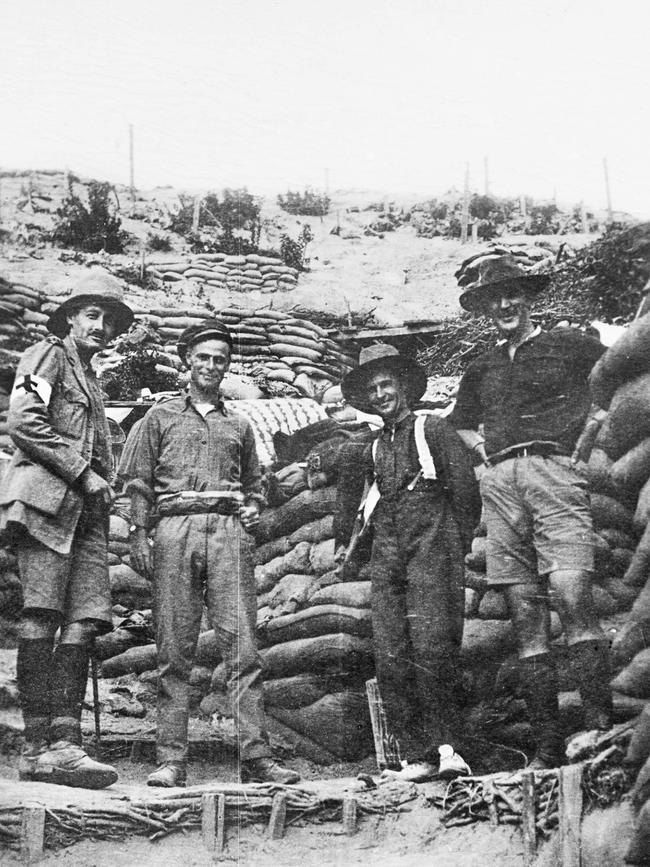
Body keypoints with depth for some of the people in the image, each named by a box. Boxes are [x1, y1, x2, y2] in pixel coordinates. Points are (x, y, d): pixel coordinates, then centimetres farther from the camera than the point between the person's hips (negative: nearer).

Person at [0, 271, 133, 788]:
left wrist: (102, 488, 11)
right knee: (42, 616, -12)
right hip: (46, 495, -8)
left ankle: (65, 743, -10)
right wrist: (83, 473, -9)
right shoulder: (49, 356, 7)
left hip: (86, 506, 8)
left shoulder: (90, 379, 31)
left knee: (84, 621, -5)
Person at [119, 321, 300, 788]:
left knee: (242, 644, -8)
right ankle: (171, 759, -2)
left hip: (229, 529, 1)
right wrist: (140, 535, -1)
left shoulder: (239, 425, 23)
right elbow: (139, 480, 11)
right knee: (174, 649, -4)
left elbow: (254, 483, 30)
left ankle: (257, 756, -9)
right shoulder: (162, 416, 17)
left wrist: (253, 510, 8)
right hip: (176, 527, -1)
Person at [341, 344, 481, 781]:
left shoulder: (434, 430, 6)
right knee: (390, 658, -4)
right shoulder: (375, 447, 22)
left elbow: (466, 488, 1)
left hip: (431, 551, -5)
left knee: (432, 650, -16)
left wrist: (459, 541, 1)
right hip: (386, 556, 5)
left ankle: (446, 744, -6)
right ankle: (415, 754, 0)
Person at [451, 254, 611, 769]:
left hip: (554, 470, -4)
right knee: (524, 611, -1)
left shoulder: (570, 344, 11)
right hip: (500, 484, 5)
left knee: (570, 592, -22)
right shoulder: (482, 368, 24)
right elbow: (462, 423, 37)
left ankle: (601, 726, -20)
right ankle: (548, 746, 0)